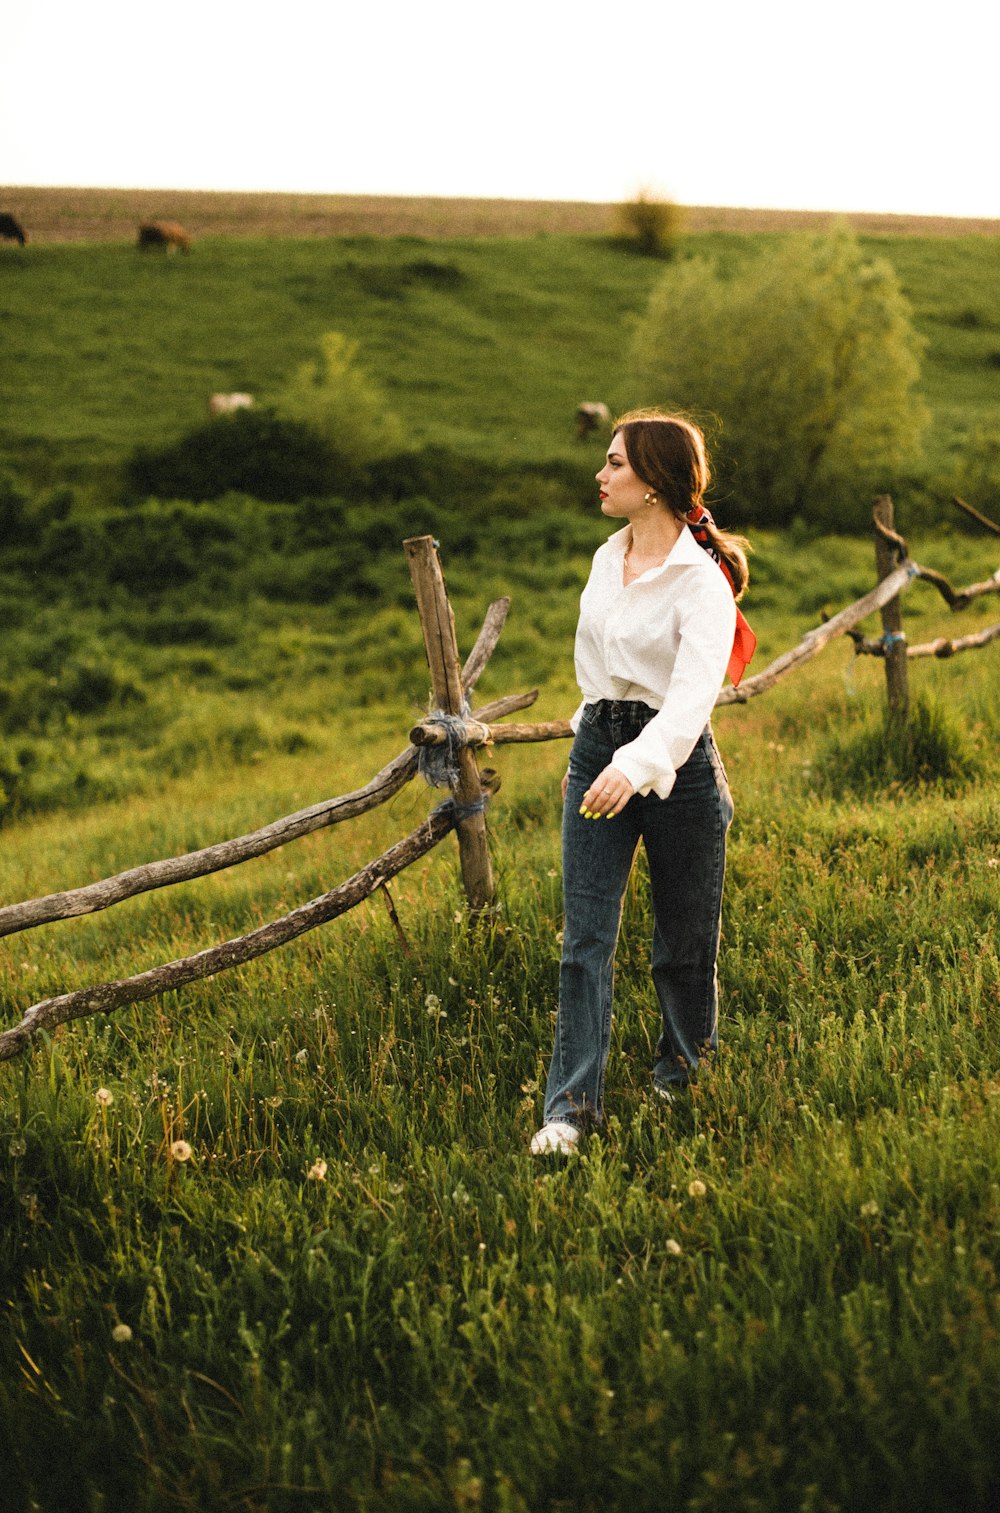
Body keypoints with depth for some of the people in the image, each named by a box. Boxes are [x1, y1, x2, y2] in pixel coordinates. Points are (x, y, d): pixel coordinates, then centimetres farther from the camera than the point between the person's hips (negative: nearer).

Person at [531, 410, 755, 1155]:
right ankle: (572, 1104, -2)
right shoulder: (607, 558, 7)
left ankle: (685, 1069, 35)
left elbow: (695, 692, -27)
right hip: (597, 752, 5)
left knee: (685, 940, 10)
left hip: (674, 761, -5)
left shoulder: (701, 582, -15)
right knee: (586, 938, -3)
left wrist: (637, 765, -41)